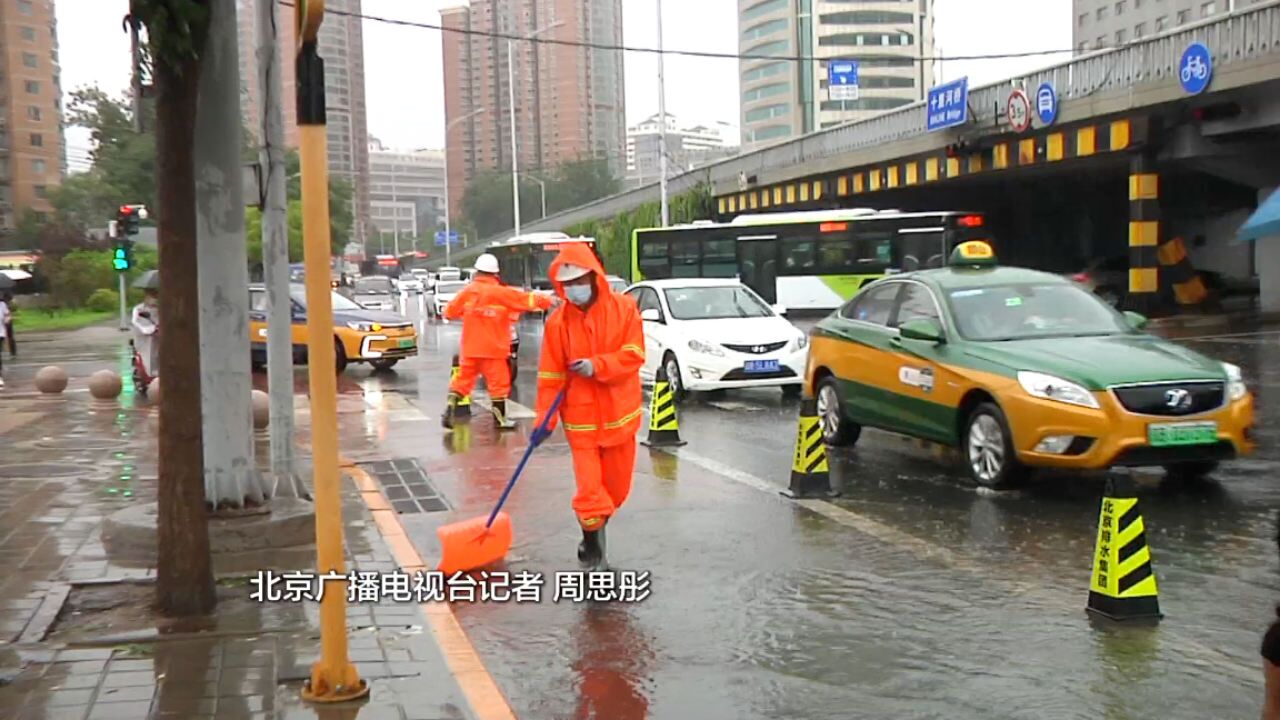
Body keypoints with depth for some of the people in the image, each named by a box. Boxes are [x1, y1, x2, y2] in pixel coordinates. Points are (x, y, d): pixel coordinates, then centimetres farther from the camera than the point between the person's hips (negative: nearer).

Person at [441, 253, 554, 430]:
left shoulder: (467, 291, 1)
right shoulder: (501, 293, -8)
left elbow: (449, 312, 7)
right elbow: (528, 300, -4)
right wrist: (548, 301, 7)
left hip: (470, 348, 4)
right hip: (493, 348, -4)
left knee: (463, 380, 12)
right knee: (498, 382, 5)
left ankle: (450, 409, 1)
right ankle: (500, 419, 10)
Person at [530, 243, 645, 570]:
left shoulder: (624, 308, -5)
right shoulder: (558, 321, -5)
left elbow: (634, 355, -9)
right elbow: (550, 377, -4)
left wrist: (597, 366, -22)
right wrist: (545, 420, -7)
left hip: (619, 414, 1)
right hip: (581, 417, -1)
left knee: (617, 485, 11)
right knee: (589, 487, -5)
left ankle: (595, 530, 36)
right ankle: (592, 548, 14)